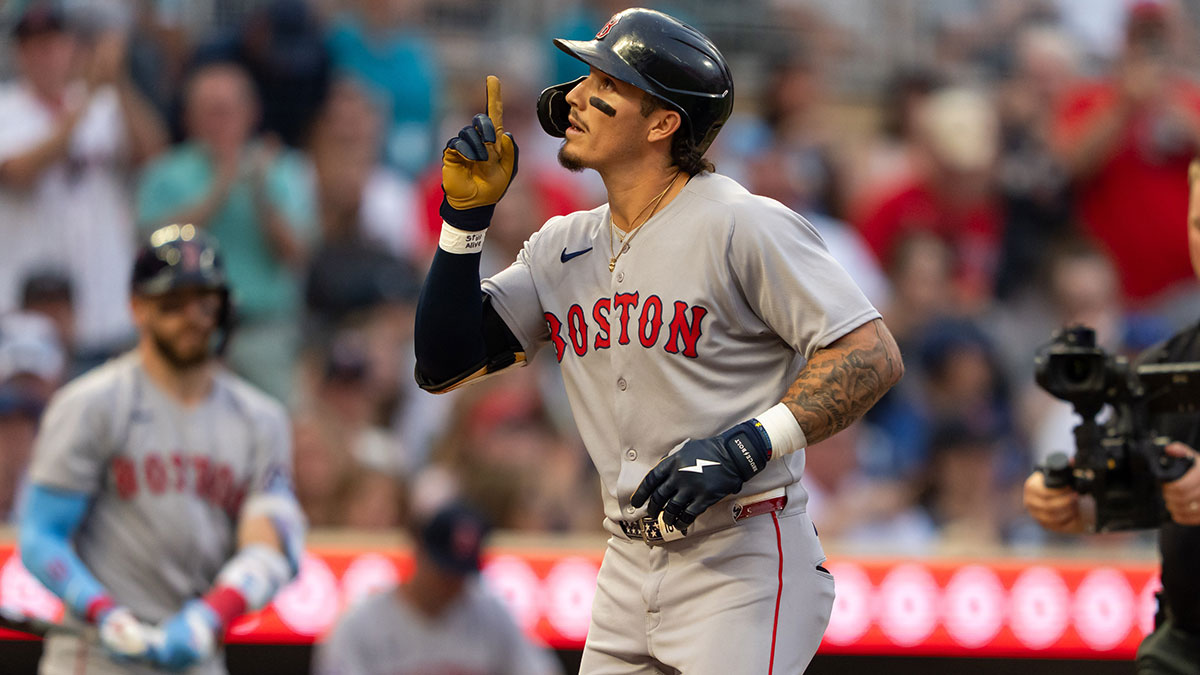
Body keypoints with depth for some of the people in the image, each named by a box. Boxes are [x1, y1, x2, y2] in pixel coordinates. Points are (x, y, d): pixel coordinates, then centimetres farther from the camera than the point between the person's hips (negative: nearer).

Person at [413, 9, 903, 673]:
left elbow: (873, 355, -15)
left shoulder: (742, 226, -11)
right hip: (628, 567, 7)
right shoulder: (561, 245, 11)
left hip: (742, 567, -7)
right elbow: (444, 366, 10)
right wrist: (464, 218, 0)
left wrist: (747, 446, -24)